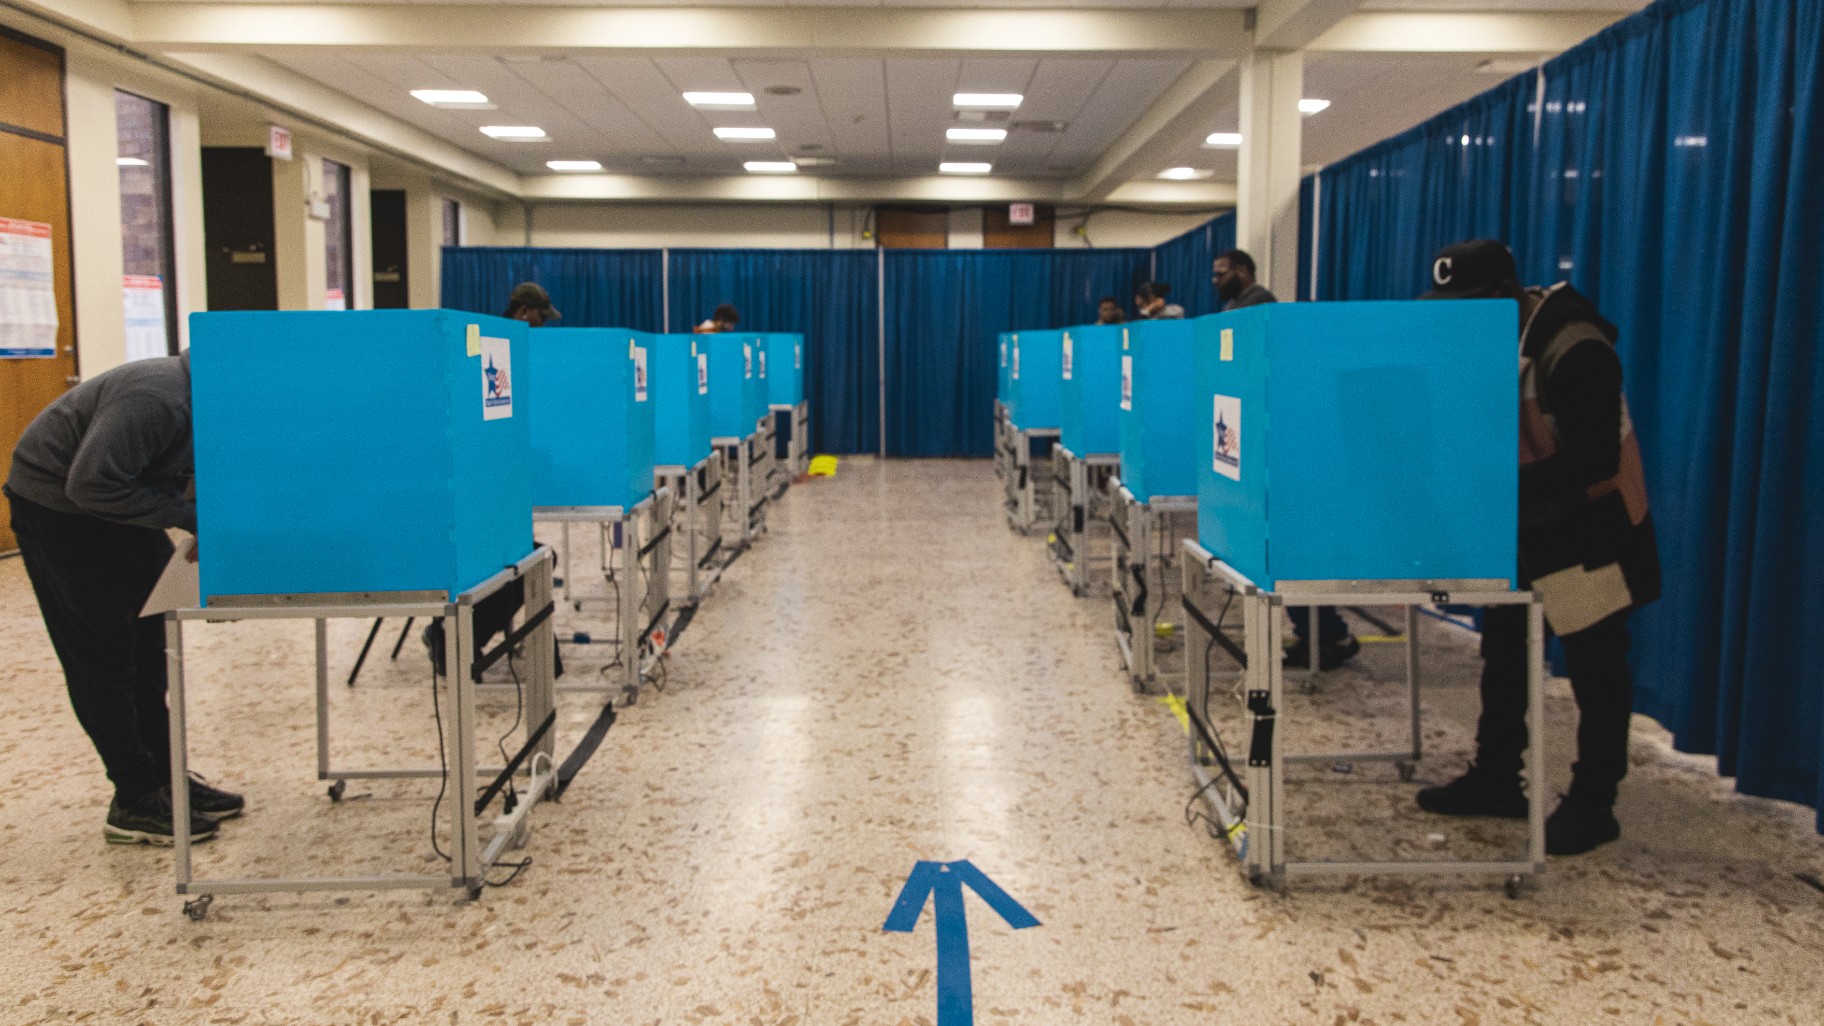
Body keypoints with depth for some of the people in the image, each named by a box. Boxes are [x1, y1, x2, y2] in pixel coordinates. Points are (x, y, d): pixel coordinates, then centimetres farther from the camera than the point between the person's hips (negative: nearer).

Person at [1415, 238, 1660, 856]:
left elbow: (1594, 463, -29)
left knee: (1594, 665, 2)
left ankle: (1592, 804, 12)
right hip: (1523, 525, 9)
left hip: (1587, 528, -9)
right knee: (1503, 649, 14)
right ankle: (1496, 779, 26)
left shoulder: (1575, 352, -25)